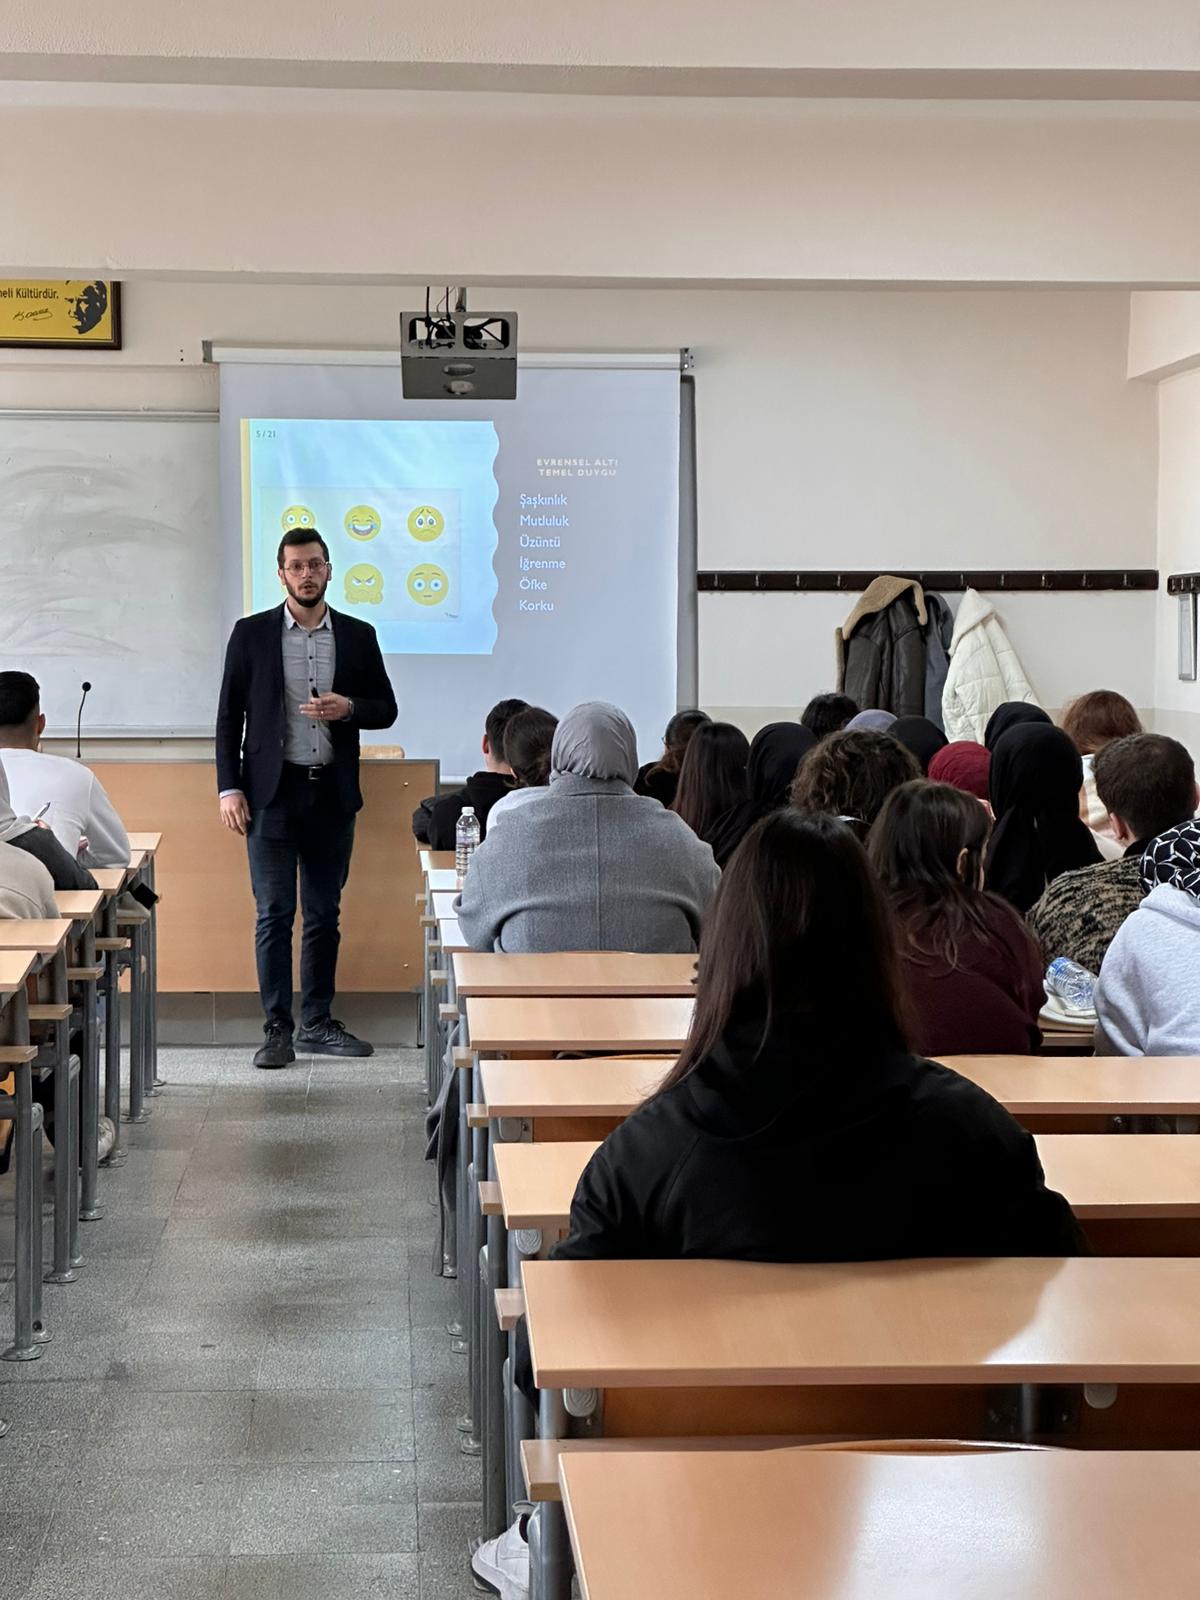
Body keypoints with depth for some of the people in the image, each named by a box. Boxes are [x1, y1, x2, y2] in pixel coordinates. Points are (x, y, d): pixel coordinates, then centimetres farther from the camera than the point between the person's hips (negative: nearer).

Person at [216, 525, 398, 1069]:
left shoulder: (358, 635, 7)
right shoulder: (251, 634, 2)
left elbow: (385, 708, 11)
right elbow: (229, 715, 3)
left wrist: (348, 708, -11)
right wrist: (229, 788, -5)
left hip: (332, 792, 2)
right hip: (272, 790, -2)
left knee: (325, 913, 8)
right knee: (274, 913, -2)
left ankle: (317, 1023, 17)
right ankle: (277, 1028, 4)